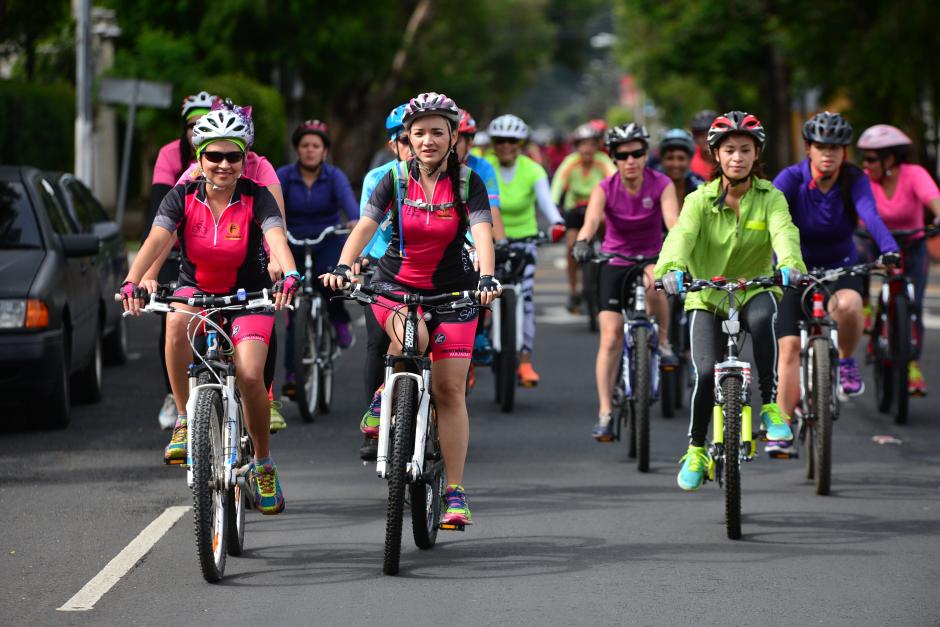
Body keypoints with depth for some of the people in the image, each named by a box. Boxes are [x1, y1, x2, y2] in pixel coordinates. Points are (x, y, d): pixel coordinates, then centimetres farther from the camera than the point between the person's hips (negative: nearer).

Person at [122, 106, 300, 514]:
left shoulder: (257, 198, -14)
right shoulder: (183, 197, -11)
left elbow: (277, 239, -31)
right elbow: (156, 240, -25)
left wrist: (289, 275, -52)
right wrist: (133, 282, -44)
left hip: (247, 296, -1)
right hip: (197, 291, 1)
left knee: (250, 375, -21)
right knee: (177, 321, -35)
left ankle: (263, 466, 2)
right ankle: (184, 421, -21)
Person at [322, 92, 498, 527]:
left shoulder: (467, 183, -10)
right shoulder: (395, 180, -8)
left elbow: (482, 233, -24)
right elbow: (365, 226, -19)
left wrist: (487, 278, -43)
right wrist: (343, 266, -37)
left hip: (452, 290, 0)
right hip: (396, 284, 0)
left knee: (450, 390, -6)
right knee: (411, 337, -35)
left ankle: (455, 492, -2)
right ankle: (386, 399, -6)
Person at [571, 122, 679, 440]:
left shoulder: (661, 185, -14)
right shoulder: (605, 189, -14)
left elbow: (672, 220, -29)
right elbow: (591, 219, -31)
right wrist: (582, 242, -53)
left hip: (651, 258, 0)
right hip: (615, 261, 0)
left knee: (653, 284, -36)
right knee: (611, 337, -10)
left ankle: (663, 341, -7)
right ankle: (605, 412, -7)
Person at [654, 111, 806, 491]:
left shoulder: (770, 198, -5)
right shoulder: (701, 200, -6)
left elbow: (784, 231, -25)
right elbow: (682, 234, -24)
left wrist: (790, 264, -47)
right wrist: (672, 269, -46)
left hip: (754, 290, 0)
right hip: (707, 297, 0)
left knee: (762, 317, -36)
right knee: (706, 373, -16)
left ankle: (770, 403, -22)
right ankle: (696, 450, 5)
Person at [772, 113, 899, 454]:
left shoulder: (854, 181, -13)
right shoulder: (791, 179, -16)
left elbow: (870, 215, -30)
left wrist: (889, 248, -49)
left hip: (840, 267, 0)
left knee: (847, 304, -34)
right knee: (789, 346, -11)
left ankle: (846, 362, -5)